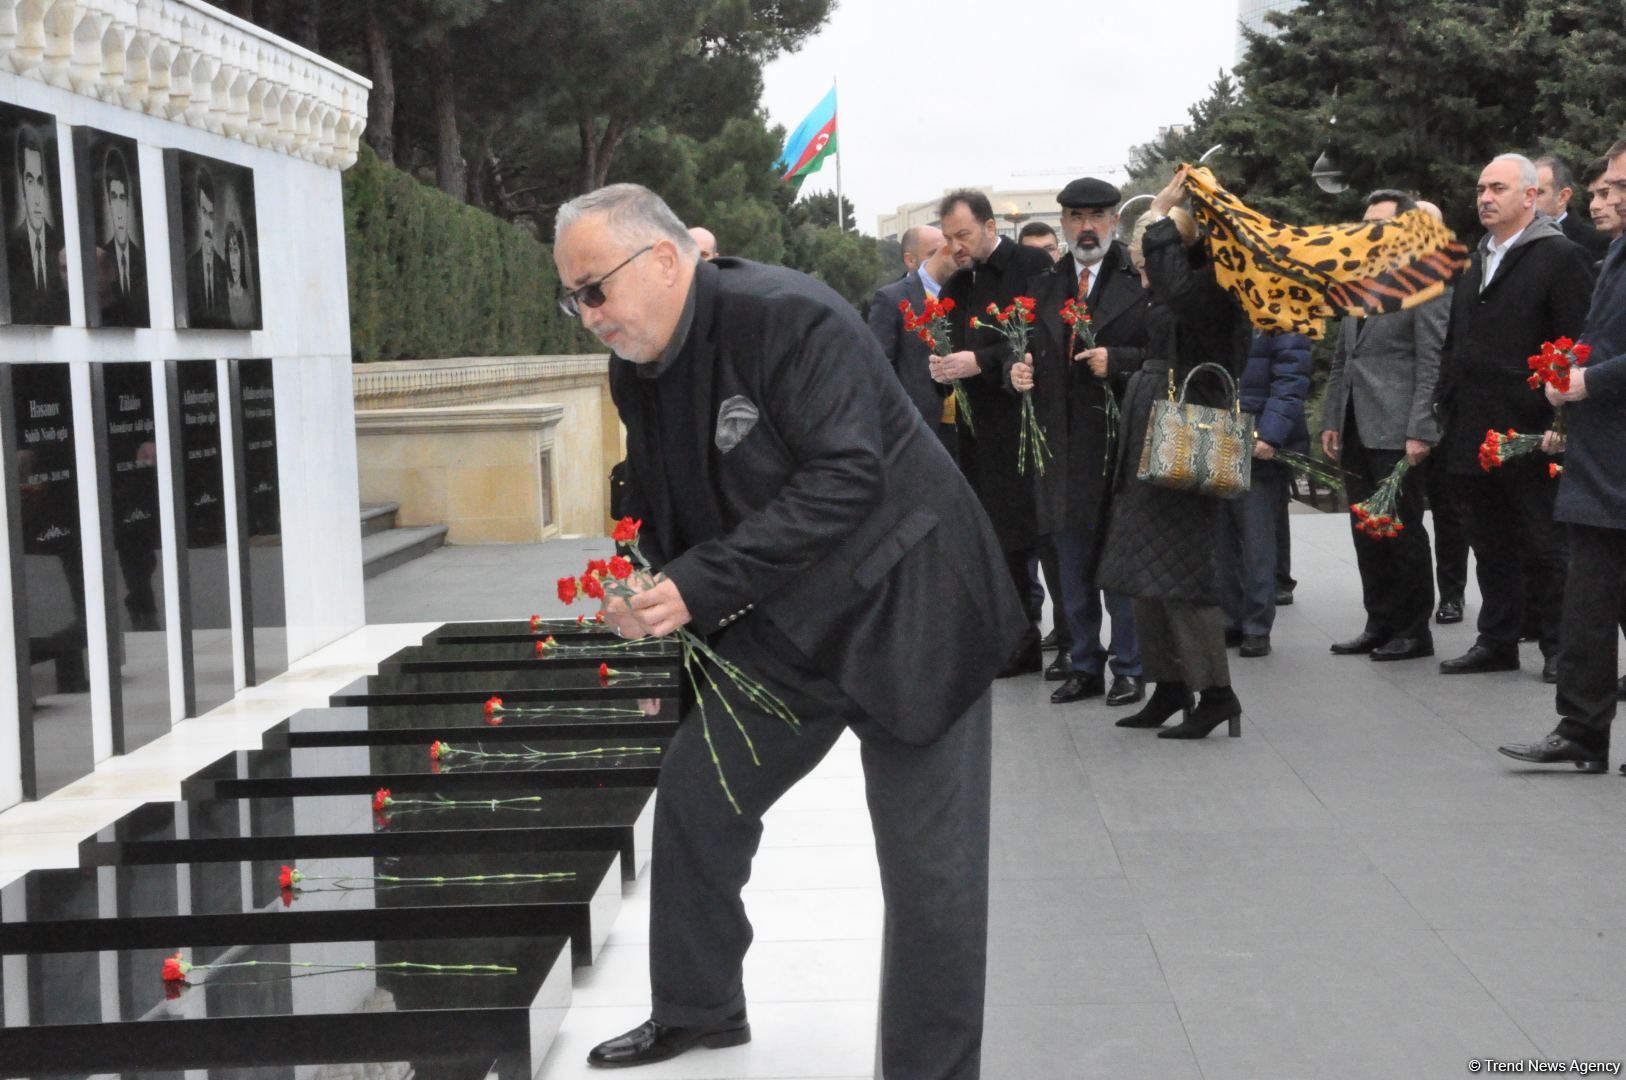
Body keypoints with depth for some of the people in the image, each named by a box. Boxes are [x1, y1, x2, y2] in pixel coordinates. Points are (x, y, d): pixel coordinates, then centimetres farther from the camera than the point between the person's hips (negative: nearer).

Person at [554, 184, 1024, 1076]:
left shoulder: (789, 318, -23)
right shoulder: (637, 371, 2)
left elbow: (845, 478, -30)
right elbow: (661, 510, 13)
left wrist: (700, 587, -32)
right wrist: (646, 589, -10)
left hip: (902, 612, -8)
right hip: (780, 630, 8)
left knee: (928, 865, -4)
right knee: (694, 795, 13)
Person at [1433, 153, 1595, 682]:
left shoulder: (1560, 256, -7)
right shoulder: (1477, 261, 17)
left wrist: (1561, 424, -17)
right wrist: (1446, 405, 14)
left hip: (1529, 434, -7)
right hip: (1473, 434, 7)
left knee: (1544, 545, 2)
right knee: (1491, 544, 13)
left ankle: (1560, 647, 12)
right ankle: (1497, 641, 21)